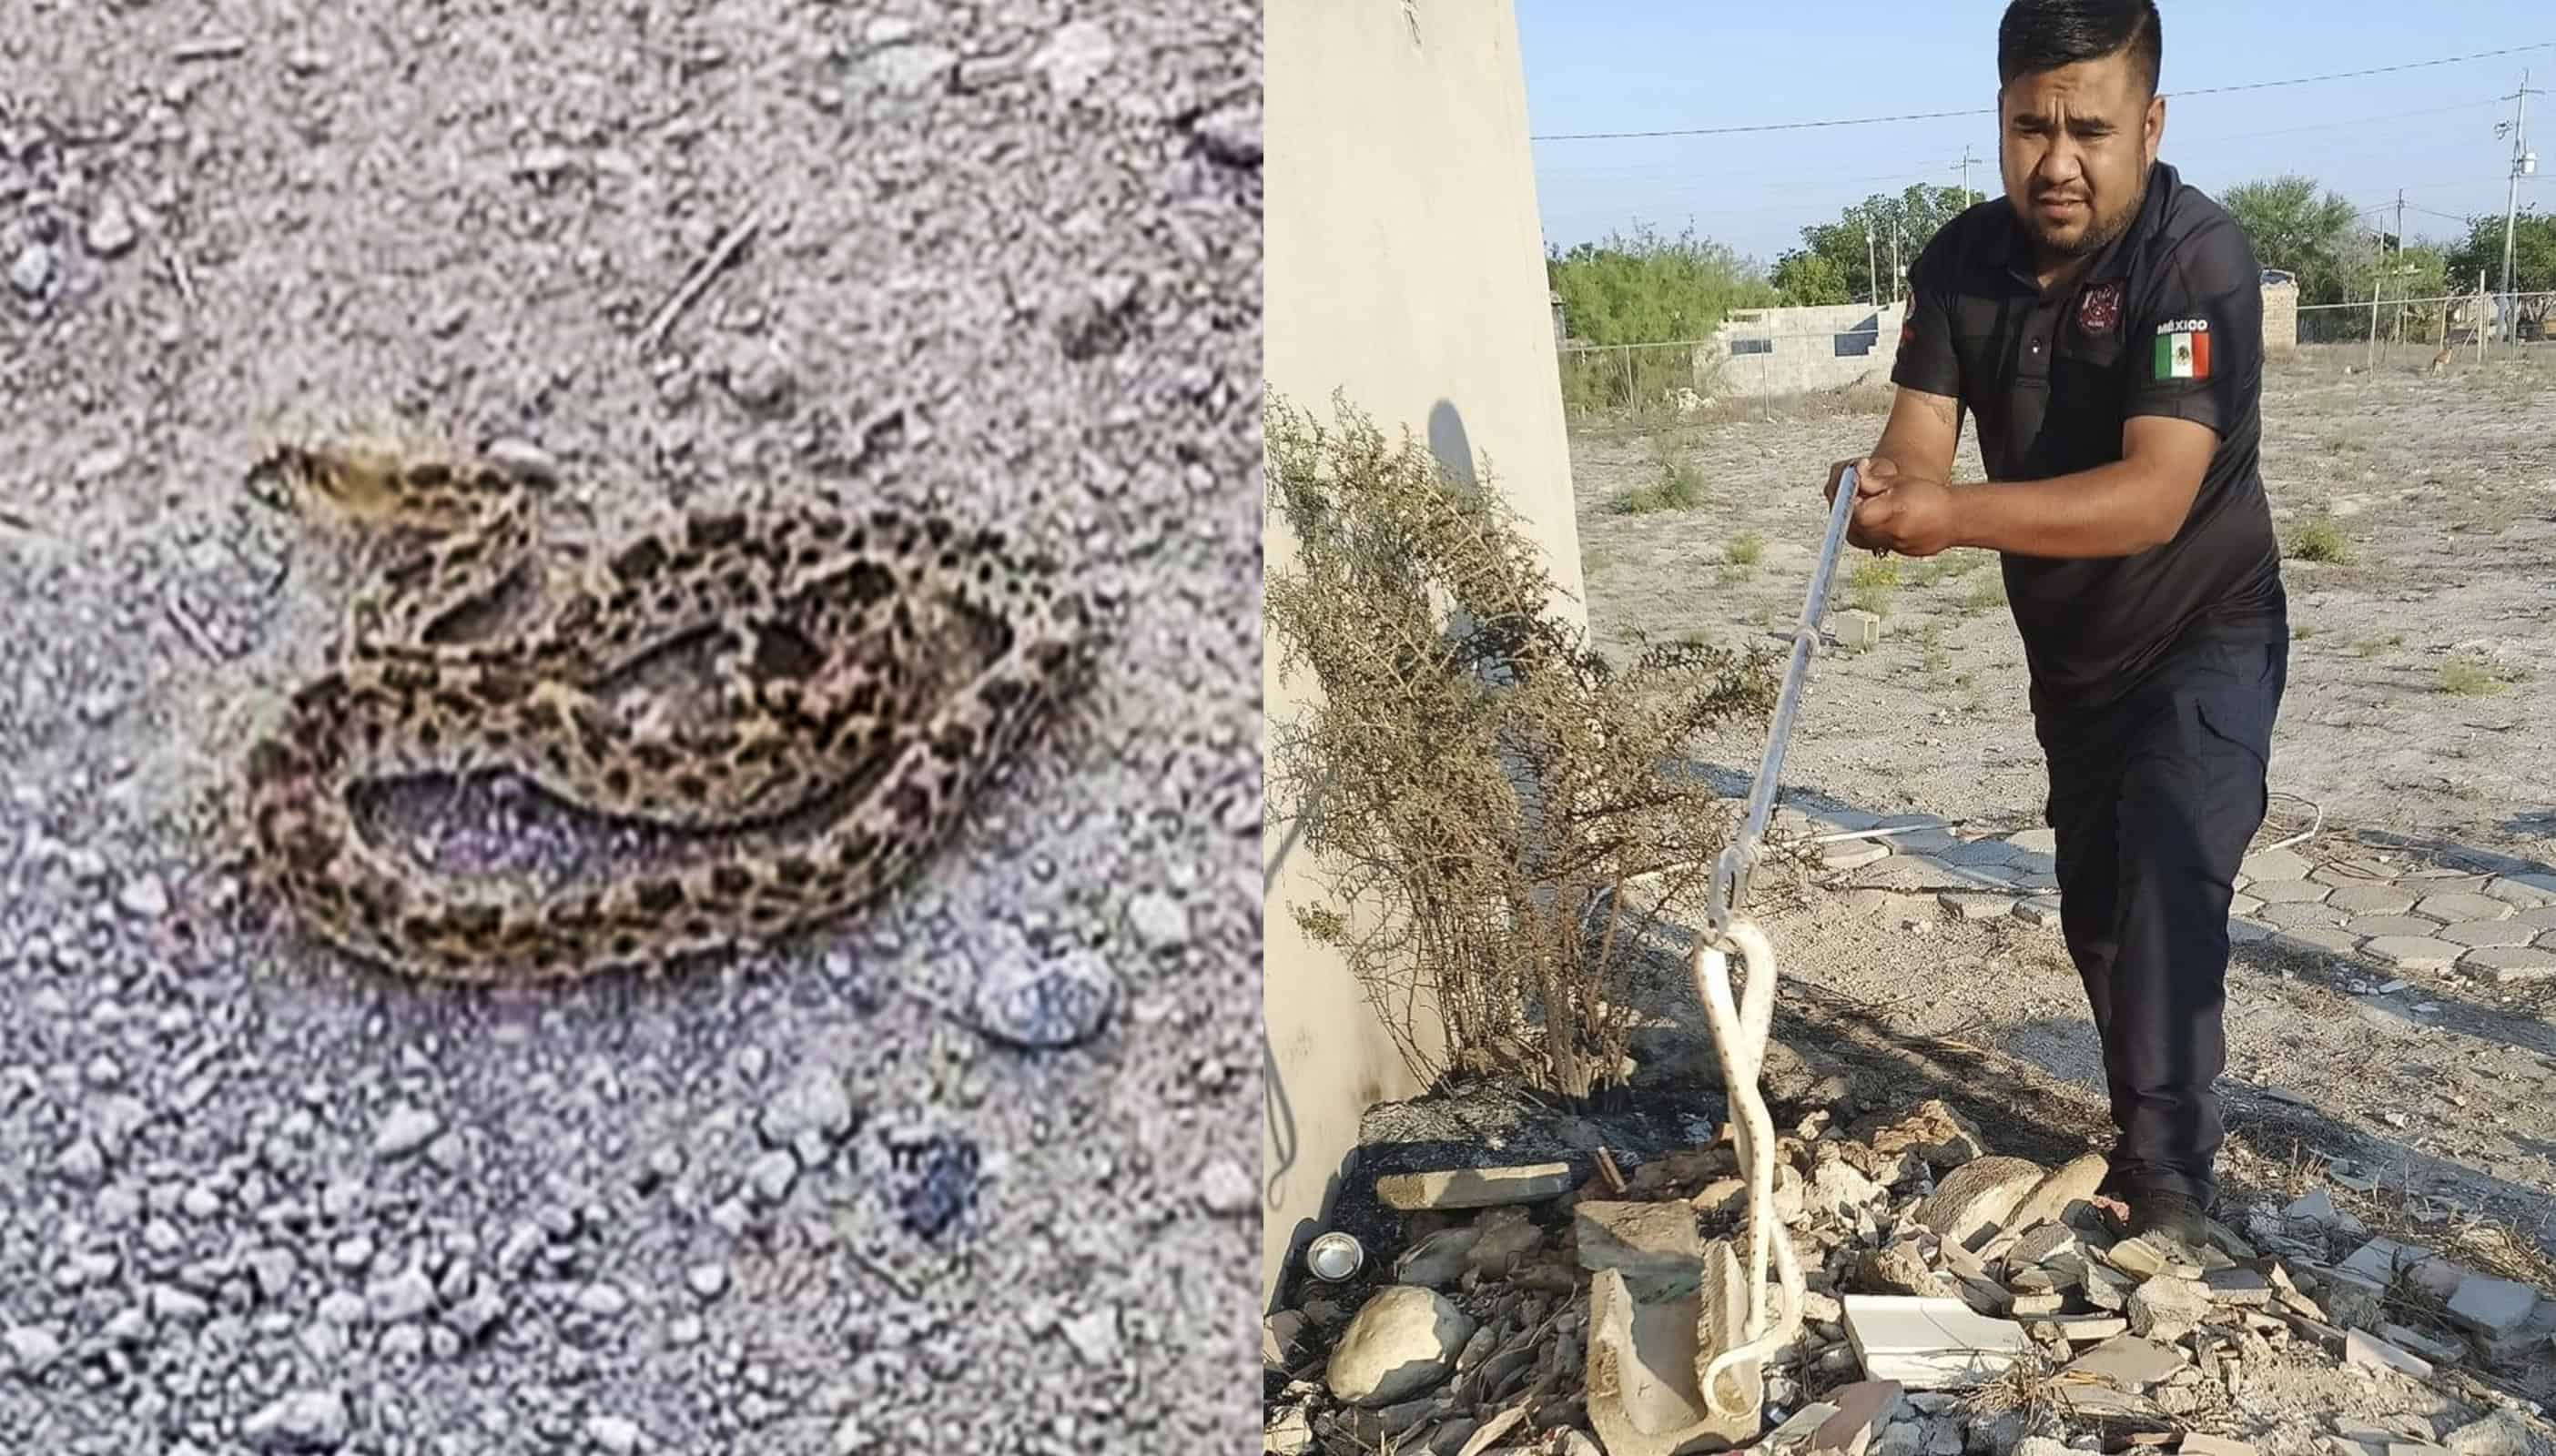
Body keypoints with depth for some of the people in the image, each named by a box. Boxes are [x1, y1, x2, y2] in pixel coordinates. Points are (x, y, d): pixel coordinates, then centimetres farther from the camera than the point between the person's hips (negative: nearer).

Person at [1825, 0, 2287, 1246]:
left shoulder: (2198, 260, -27)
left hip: (2203, 639, -6)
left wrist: (1957, 516, -50)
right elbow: (1918, 446, -18)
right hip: (2070, 652, 6)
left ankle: (2167, 1173, -2)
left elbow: (2156, 496, -36)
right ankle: (2146, 1130, 37)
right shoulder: (1961, 264, -10)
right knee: (2096, 909, 17)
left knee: (2169, 889, -17)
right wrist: (1879, 492, -42)